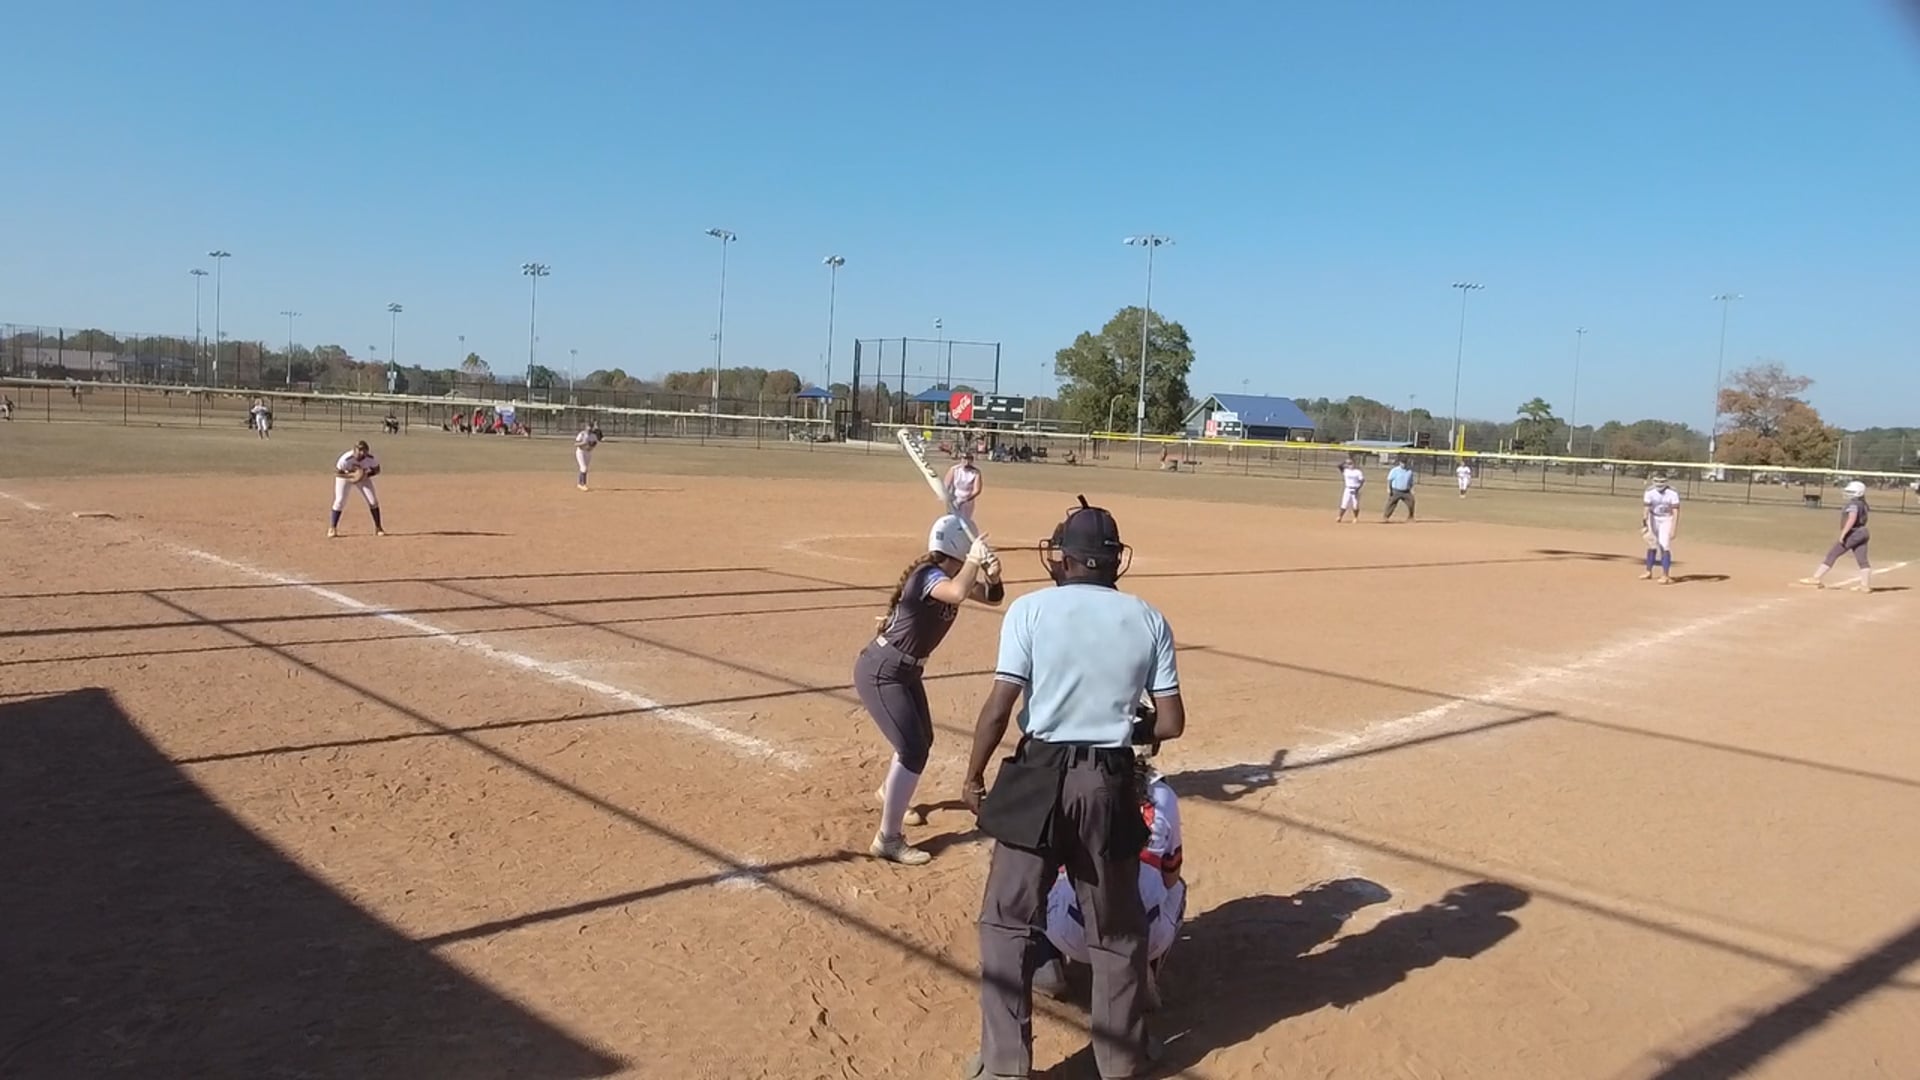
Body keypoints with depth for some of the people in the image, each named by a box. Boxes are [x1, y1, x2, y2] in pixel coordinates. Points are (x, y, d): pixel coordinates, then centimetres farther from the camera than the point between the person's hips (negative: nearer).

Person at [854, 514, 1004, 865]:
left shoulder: (949, 574, 1)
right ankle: (888, 839, -5)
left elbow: (992, 597, 6)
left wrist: (992, 575, -14)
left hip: (905, 672, 10)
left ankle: (890, 793, 52)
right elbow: (959, 593, -47)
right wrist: (974, 560, -31)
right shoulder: (929, 575, -25)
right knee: (913, 750, -14)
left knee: (922, 741, 24)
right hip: (880, 673, -10)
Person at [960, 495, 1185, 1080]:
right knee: (1117, 925, 18)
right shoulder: (1148, 619, 0)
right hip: (1110, 783, 2)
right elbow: (1170, 723, 0)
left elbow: (999, 707, -10)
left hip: (1038, 777, -2)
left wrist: (973, 774, 3)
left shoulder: (1031, 609, -6)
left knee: (1007, 919, 12)